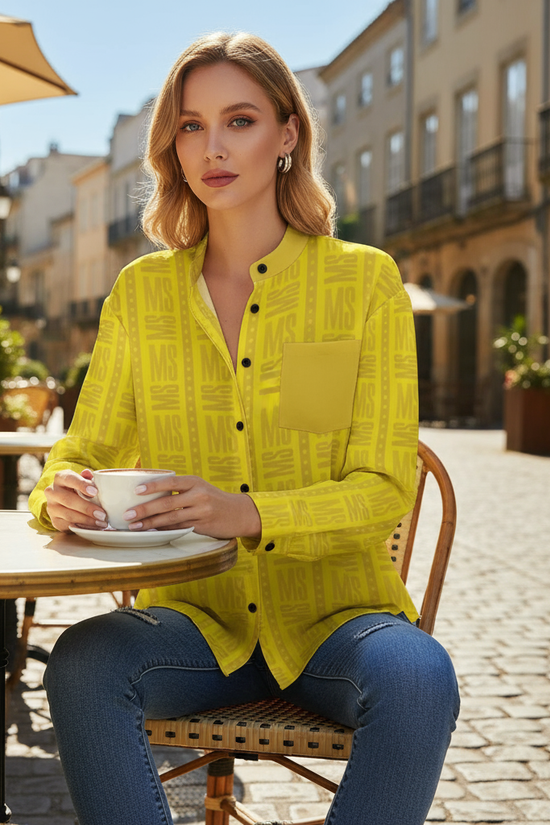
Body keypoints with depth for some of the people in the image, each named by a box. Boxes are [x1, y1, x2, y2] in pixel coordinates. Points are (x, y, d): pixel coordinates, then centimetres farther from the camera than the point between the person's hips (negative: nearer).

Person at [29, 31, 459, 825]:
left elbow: (384, 492, -7)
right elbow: (84, 453, 8)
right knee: (82, 664, -28)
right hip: (198, 617, 2)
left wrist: (248, 513, -26)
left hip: (334, 614, -1)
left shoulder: (367, 281, -2)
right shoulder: (141, 291, 6)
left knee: (418, 676, -33)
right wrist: (63, 495, -18)